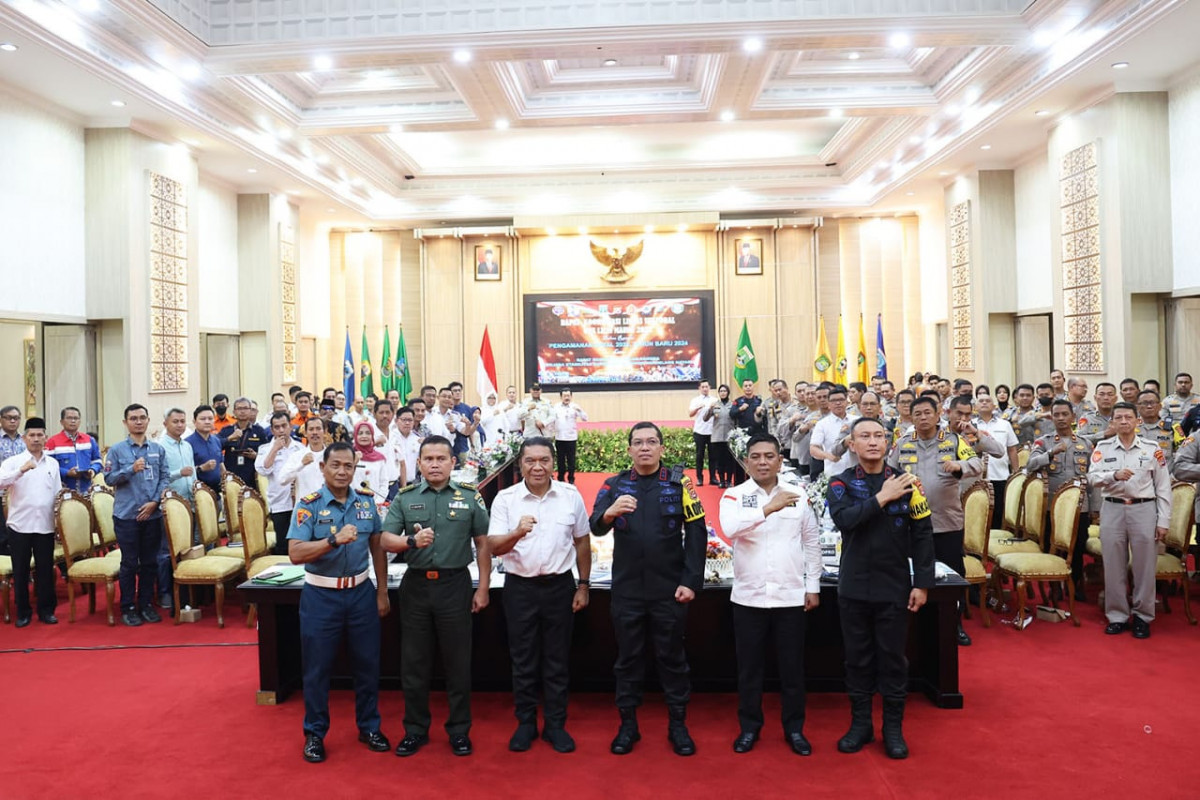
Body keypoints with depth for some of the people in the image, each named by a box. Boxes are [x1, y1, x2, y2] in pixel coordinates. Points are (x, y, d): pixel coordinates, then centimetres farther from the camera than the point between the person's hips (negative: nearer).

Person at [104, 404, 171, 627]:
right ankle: (128, 608, 13)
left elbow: (164, 478, 4)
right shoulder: (117, 450, 0)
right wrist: (131, 469, -18)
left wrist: (154, 502, -8)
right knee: (129, 563, 3)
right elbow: (109, 478, -3)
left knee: (150, 562, 9)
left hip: (152, 514, 2)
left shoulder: (158, 449, 7)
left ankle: (146, 604, 20)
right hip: (127, 515, -2)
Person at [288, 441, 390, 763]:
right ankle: (314, 733, 27)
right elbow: (295, 553, -18)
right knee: (317, 668, 9)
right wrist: (334, 540, -31)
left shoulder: (366, 501, 2)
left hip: (361, 592, 3)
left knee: (367, 663, 12)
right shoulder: (308, 505, -9)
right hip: (321, 595, -3)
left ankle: (369, 727, 30)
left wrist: (382, 592, 7)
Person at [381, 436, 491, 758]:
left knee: (458, 662, 7)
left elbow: (483, 544, 3)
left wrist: (483, 588, 0)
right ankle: (415, 729, 27)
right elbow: (386, 540, -1)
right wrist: (412, 541, -22)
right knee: (414, 662, 11)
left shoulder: (470, 497, 1)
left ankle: (459, 730, 23)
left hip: (455, 585, -1)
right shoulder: (404, 498, 4)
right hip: (415, 585, 2)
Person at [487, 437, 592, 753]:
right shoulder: (505, 498, -6)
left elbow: (582, 542, 7)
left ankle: (555, 724, 24)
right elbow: (493, 547, -10)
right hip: (520, 587, 0)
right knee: (523, 660, 10)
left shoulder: (571, 496, -2)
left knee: (557, 659, 10)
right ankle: (525, 723, 26)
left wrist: (584, 585, 8)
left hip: (560, 585, 1)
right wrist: (517, 533, -30)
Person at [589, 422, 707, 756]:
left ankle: (678, 724, 25)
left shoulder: (679, 483, -2)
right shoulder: (614, 485, 1)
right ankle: (628, 724, 26)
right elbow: (595, 527, -13)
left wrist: (691, 581, -9)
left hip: (670, 590, -1)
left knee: (672, 657, 10)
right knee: (628, 658, 12)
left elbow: (697, 534, -3)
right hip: (627, 590, 1)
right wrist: (610, 513, -36)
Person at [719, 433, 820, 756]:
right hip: (748, 596, -1)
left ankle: (794, 728, 25)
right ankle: (749, 726, 25)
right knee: (749, 666, 10)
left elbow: (811, 542, 9)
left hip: (790, 596, 1)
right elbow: (729, 527, -24)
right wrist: (768, 508, -32)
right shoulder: (735, 495, -4)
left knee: (792, 666, 11)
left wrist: (813, 586, 7)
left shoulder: (798, 496, 3)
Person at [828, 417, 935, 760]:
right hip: (854, 588, 1)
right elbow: (843, 519, -20)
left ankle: (893, 728, 23)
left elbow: (923, 534, -1)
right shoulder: (841, 483, -1)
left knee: (893, 658, 9)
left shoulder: (905, 481, -1)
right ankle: (860, 724, 25)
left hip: (894, 588, 0)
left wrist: (922, 583, -5)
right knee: (857, 658, 11)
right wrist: (881, 498, -21)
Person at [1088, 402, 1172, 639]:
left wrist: (1163, 521, -2)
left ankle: (1143, 616, 17)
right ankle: (1117, 616, 16)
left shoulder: (1152, 449, 3)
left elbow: (1163, 487, 3)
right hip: (1112, 510, 1)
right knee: (1114, 566, 6)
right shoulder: (1103, 448, 5)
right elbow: (1092, 477, -6)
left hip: (1144, 509, -1)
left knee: (1144, 566, 4)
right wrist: (1114, 474, -25)